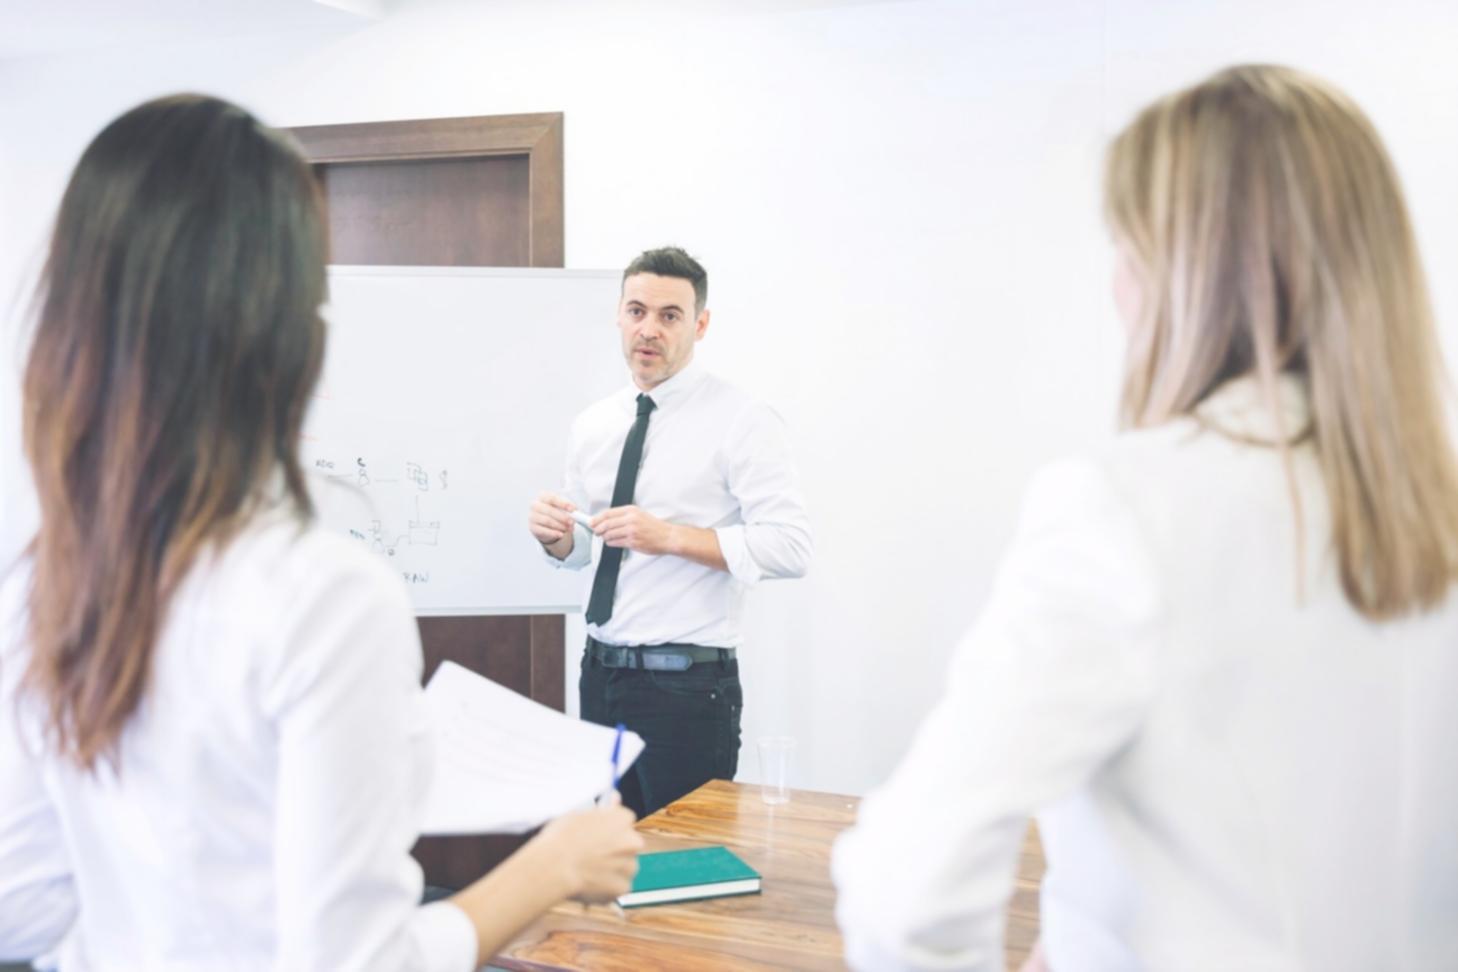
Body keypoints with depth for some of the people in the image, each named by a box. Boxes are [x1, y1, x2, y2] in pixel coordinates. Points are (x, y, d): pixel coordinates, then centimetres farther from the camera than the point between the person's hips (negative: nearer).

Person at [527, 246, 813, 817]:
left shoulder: (741, 422, -9)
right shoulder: (592, 426, 10)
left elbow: (789, 546, -17)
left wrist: (671, 537, -23)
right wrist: (553, 534, -5)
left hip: (689, 684, -6)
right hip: (602, 675, 6)